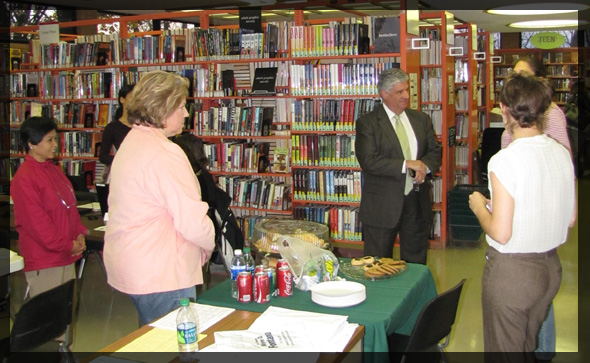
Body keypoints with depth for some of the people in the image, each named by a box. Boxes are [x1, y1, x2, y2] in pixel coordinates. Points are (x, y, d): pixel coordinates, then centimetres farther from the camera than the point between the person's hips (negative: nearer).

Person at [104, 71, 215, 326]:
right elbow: (192, 220, -23)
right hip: (160, 276, -10)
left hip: (132, 267, 10)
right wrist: (208, 245, -1)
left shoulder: (131, 142, 11)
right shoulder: (165, 153, -21)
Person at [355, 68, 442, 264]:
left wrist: (424, 167, -11)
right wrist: (406, 164, -20)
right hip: (383, 204, -4)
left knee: (416, 263, 14)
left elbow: (435, 151, 12)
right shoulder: (367, 123, -7)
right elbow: (368, 161, -17)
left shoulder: (421, 119, 10)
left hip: (417, 202, 5)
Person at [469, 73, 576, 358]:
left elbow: (500, 233, -22)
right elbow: (570, 218, 7)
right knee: (528, 347, 24)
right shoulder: (562, 153, -2)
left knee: (504, 350, 11)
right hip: (550, 267, 7)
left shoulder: (505, 160, -22)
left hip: (511, 271, -7)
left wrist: (479, 206, -4)